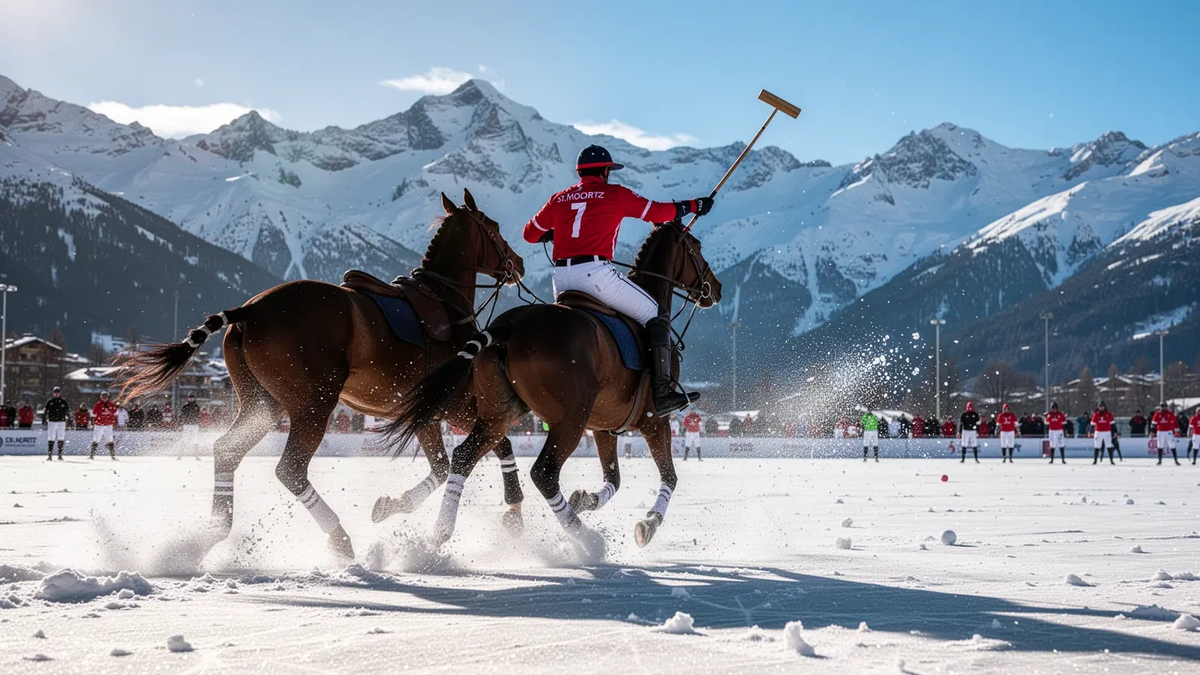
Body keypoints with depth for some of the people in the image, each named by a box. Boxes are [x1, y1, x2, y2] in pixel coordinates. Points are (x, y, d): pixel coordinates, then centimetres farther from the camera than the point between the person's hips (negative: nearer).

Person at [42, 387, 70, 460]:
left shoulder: (64, 402, 6)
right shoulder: (50, 402, 5)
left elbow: (68, 412, 8)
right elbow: (45, 411, 7)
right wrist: (44, 419, -3)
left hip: (61, 422, 0)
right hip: (51, 422, 0)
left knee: (61, 439, 0)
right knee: (51, 439, -3)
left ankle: (60, 455, 8)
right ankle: (49, 455, -2)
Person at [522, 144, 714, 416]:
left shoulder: (559, 199, 20)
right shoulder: (615, 194, 8)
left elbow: (530, 233, 26)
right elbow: (658, 212, 13)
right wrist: (693, 206, 29)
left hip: (561, 278, 5)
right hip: (596, 272, -5)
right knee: (657, 316, 5)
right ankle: (662, 392, -6)